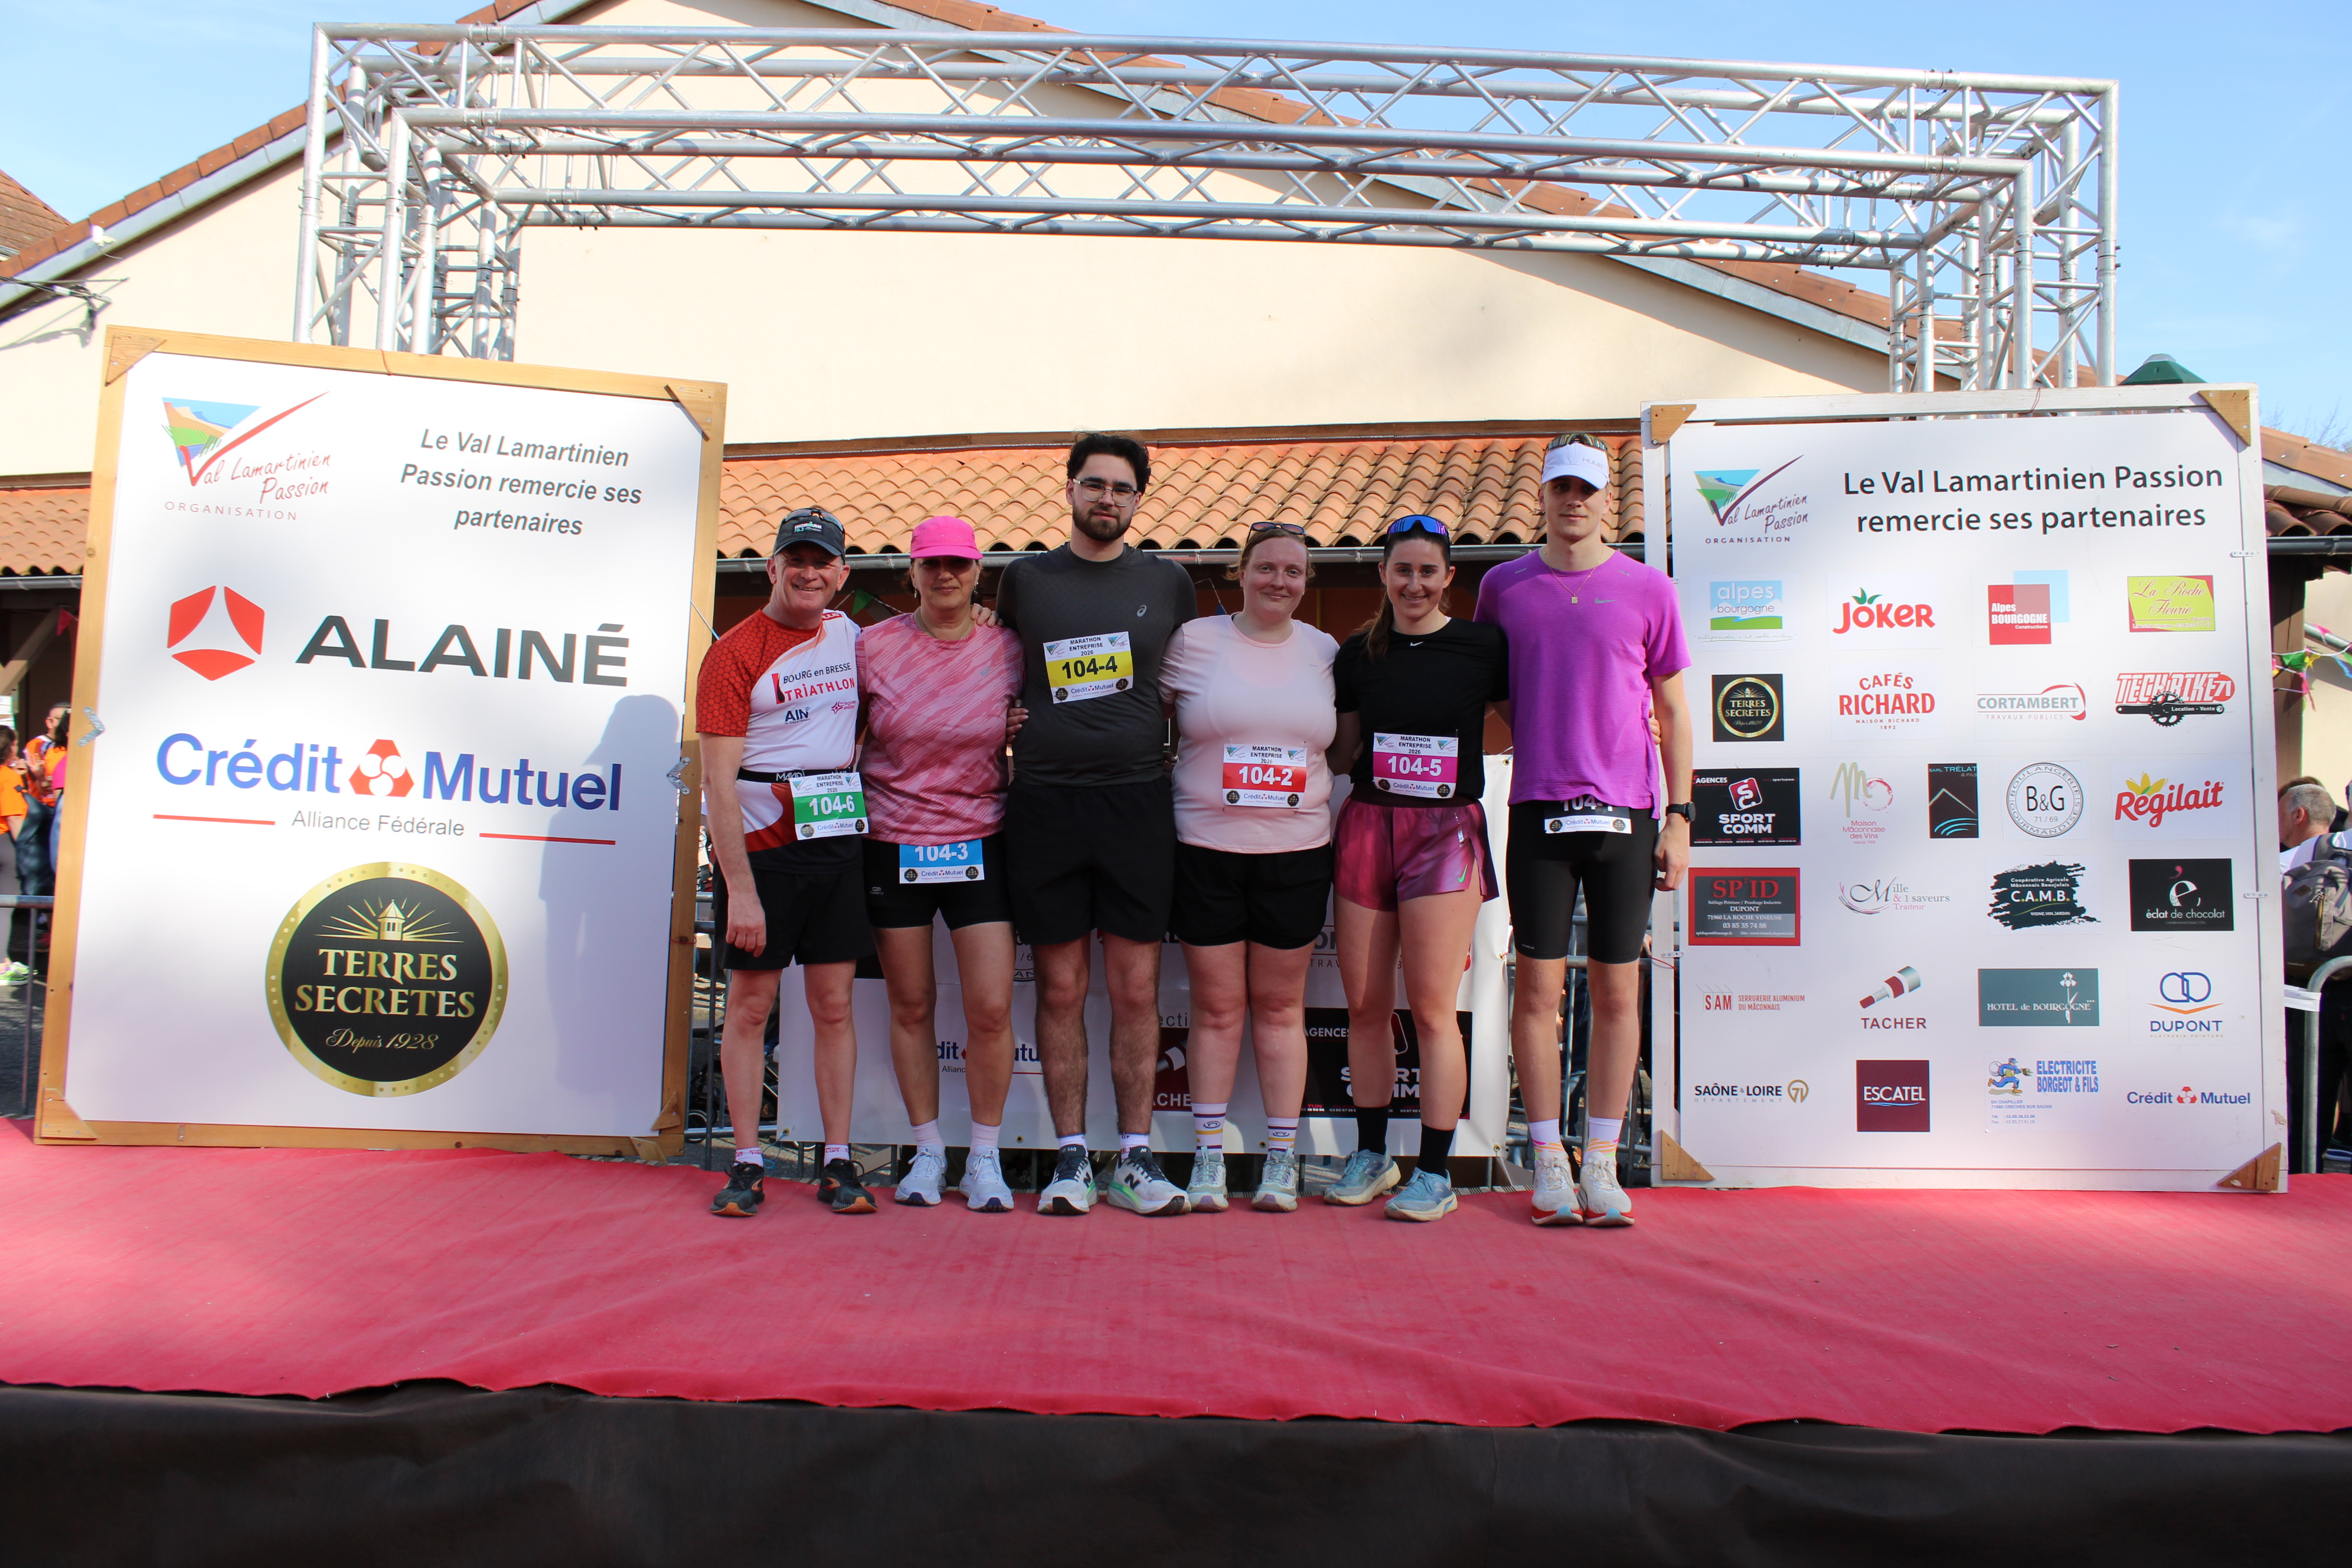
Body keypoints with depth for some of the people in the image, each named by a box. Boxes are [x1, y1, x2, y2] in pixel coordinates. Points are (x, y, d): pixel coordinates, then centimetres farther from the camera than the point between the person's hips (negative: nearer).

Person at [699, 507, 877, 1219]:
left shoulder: (846, 632, 9)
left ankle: (838, 1163, 12)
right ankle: (746, 1166, 11)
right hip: (759, 846, -4)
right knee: (750, 1006, 3)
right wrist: (740, 889, -17)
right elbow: (719, 778, -11)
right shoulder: (735, 652, -6)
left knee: (834, 1005, 5)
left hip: (837, 840, 4)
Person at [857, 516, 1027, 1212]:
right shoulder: (873, 645, 0)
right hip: (892, 844, 0)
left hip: (979, 844, 0)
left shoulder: (1008, 649, 1)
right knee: (911, 1005, 8)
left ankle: (985, 1158, 12)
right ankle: (928, 1151, 23)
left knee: (991, 1007, -5)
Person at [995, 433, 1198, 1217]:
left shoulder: (1167, 582, 9)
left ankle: (1135, 1157, 11)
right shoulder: (1025, 578, 9)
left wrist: (1176, 757, 9)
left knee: (1136, 990, 1)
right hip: (1045, 801, 0)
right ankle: (1070, 1158, 13)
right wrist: (1015, 738, 9)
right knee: (1061, 989, 4)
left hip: (1137, 799, 0)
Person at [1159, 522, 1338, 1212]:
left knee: (1280, 1006, 8)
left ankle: (1282, 1161, 14)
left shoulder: (1323, 650, 9)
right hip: (1206, 848, -1)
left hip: (1297, 852, 2)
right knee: (1217, 1006, 3)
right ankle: (1207, 1159, 13)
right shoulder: (1193, 641, 1)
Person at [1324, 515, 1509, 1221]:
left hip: (1445, 831, -3)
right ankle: (1371, 1156, 23)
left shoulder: (1482, 646, 1)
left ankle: (1434, 1174, 7)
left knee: (1432, 1009, -4)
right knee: (1365, 1006, 8)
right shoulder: (1358, 653, 9)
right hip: (1366, 826, 3)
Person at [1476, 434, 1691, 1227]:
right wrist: (1532, 742, 7)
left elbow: (1673, 711, 8)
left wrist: (1679, 817, 2)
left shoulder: (1647, 588, 5)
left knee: (1618, 992, 4)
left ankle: (1602, 1162, 14)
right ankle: (1549, 1162, 11)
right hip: (1538, 808, 0)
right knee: (1539, 987, 0)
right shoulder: (1503, 586, 8)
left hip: (1625, 812, 0)